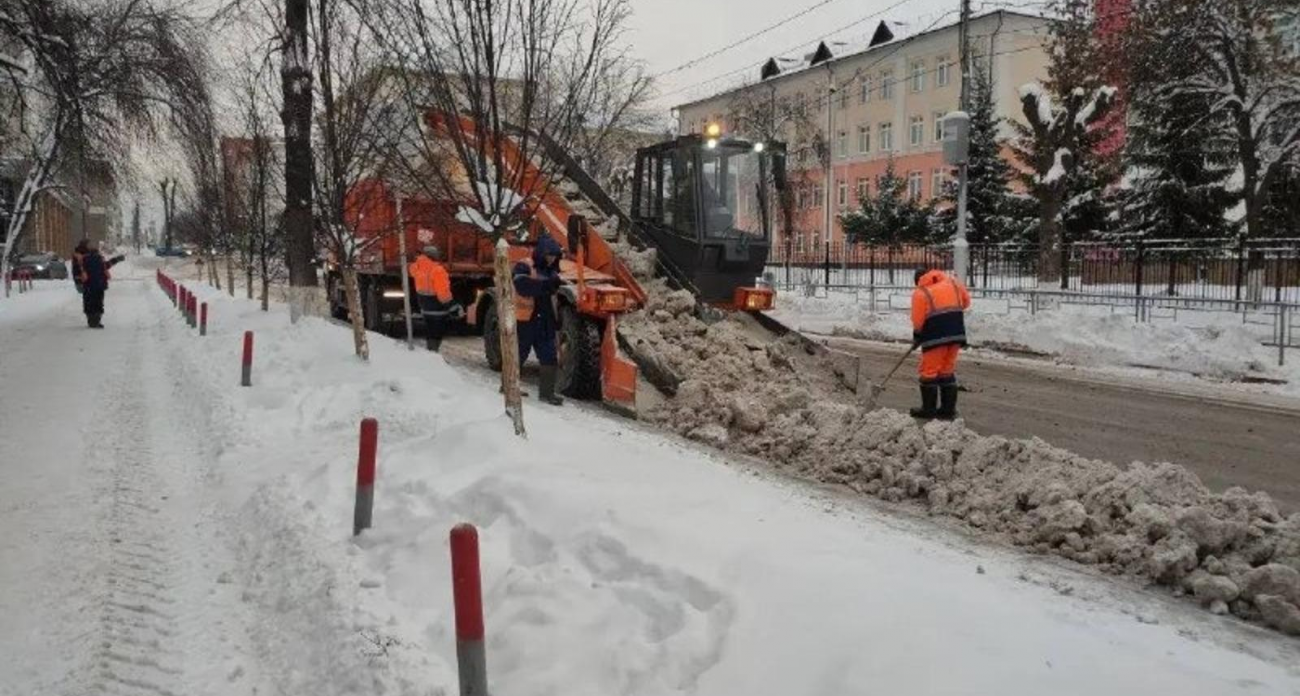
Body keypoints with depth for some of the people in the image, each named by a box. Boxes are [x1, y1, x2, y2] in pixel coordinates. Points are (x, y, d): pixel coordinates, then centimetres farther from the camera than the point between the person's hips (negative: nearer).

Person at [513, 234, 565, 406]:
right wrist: (547, 284, -36)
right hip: (525, 320, -6)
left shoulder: (551, 271, 13)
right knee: (518, 356, 6)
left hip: (545, 322, 6)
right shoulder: (523, 267, -10)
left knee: (549, 357, 2)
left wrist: (555, 319, 19)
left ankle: (547, 392, 9)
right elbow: (522, 286, -28)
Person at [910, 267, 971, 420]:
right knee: (948, 371, 13)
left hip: (936, 336, -6)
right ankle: (948, 410, 15)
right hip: (956, 333, 6)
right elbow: (966, 301, 18)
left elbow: (918, 320, -6)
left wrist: (917, 337, 10)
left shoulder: (920, 293, -3)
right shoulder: (953, 282, 12)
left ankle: (928, 409, 8)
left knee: (929, 372, 4)